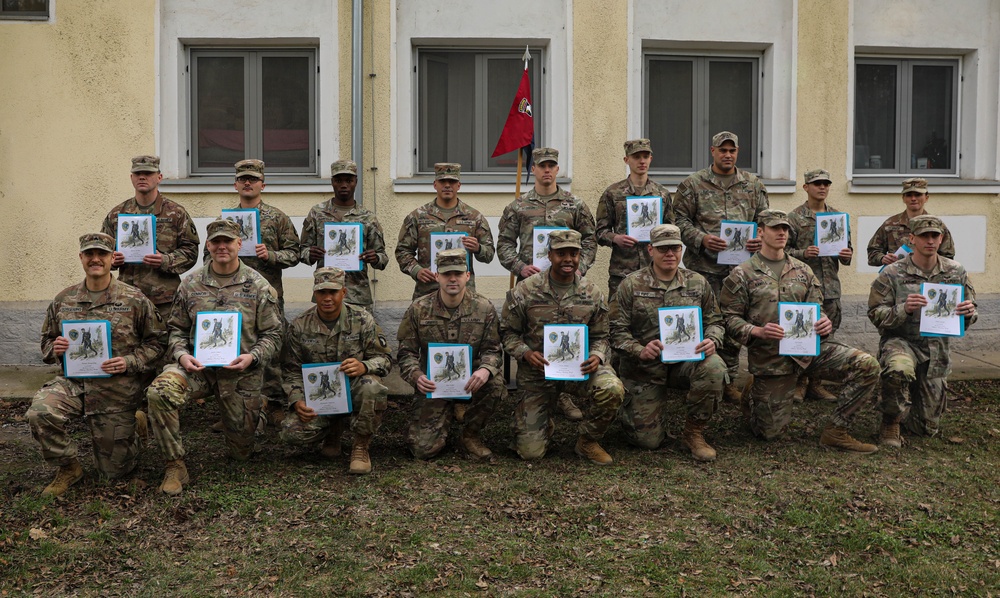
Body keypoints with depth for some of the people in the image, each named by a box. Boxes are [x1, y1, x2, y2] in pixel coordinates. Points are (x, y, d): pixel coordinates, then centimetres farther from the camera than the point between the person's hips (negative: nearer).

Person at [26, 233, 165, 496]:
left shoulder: (134, 299, -4)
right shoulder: (63, 300, 5)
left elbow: (156, 341, 0)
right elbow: (46, 340, 16)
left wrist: (130, 363, -17)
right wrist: (54, 349, -8)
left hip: (117, 389, -2)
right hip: (73, 382, 2)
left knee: (114, 469, 4)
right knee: (39, 412, -31)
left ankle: (136, 424, 38)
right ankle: (69, 467, -4)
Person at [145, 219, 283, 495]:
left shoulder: (258, 286, 0)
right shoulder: (191, 284, 5)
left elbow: (272, 335, 1)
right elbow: (177, 328, 11)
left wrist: (252, 357, -17)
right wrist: (181, 355, -10)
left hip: (242, 372, -1)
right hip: (198, 366, 1)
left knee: (241, 452, 6)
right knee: (159, 391, -32)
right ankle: (175, 465, -17)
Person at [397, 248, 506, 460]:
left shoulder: (484, 309, -3)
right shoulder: (418, 310, -3)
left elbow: (492, 349, -1)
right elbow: (406, 352, 1)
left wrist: (486, 370, -24)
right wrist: (416, 375, -20)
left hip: (470, 380, 1)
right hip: (433, 384, -1)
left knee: (495, 384, -34)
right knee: (424, 448, -15)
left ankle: (471, 434, -4)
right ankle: (445, 415, 24)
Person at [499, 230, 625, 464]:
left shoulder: (592, 294, 1)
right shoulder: (525, 291, -6)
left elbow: (600, 336, 9)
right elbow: (508, 332, 1)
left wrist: (597, 357, -12)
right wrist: (525, 353, -18)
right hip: (537, 372, -1)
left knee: (613, 389, -32)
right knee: (530, 452, -9)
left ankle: (588, 441, -2)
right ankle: (543, 425, 32)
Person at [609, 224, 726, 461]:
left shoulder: (697, 283, 4)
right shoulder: (631, 285, -5)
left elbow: (714, 320, 9)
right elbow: (617, 330, -7)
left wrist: (712, 341, -14)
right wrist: (640, 351, -25)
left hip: (686, 359, 2)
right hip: (645, 368, -2)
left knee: (714, 367, -33)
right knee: (648, 440, -7)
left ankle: (693, 432, -10)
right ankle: (629, 409, 32)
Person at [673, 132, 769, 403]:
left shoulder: (753, 185, 13)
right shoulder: (692, 184, 3)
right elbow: (681, 220, 1)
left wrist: (761, 240, -5)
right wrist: (701, 239, -15)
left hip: (740, 266, 3)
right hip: (705, 265, -3)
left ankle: (729, 380, 17)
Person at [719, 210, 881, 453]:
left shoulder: (803, 271, 13)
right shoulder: (742, 275, 0)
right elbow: (730, 319, -3)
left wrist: (824, 324, -9)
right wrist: (758, 331, -21)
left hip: (810, 348, 4)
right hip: (770, 357, -4)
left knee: (866, 365, -18)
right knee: (770, 431, -2)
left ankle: (835, 432, -6)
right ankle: (752, 399, 34)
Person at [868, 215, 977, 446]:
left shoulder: (956, 272, 1)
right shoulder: (892, 274, -9)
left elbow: (968, 316, 8)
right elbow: (876, 314, -11)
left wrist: (969, 313, -17)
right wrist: (904, 309, -29)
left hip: (938, 349, 4)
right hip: (900, 341, -3)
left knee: (928, 427, 8)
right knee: (900, 369, -42)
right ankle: (890, 423, -15)